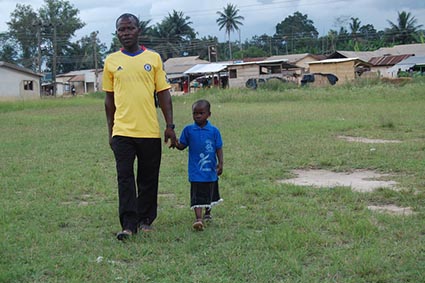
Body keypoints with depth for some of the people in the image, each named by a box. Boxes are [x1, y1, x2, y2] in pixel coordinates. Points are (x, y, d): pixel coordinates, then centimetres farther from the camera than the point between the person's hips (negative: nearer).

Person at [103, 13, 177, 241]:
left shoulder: (153, 58, 5)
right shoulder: (111, 61, 7)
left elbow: (163, 93, 6)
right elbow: (109, 98, 11)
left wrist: (170, 125, -1)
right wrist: (110, 131, 10)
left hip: (150, 130, 0)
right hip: (122, 131, 0)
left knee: (149, 179, 8)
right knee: (125, 178, -4)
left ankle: (145, 219, 22)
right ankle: (129, 224, -1)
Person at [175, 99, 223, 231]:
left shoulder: (214, 130, -3)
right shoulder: (188, 130, -1)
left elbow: (219, 148, 0)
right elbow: (182, 146, 3)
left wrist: (220, 163, -8)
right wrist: (176, 144, -18)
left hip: (211, 169, 2)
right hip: (196, 170, -2)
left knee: (210, 193, 19)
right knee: (197, 195, -10)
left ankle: (207, 212, 42)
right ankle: (198, 218, -15)